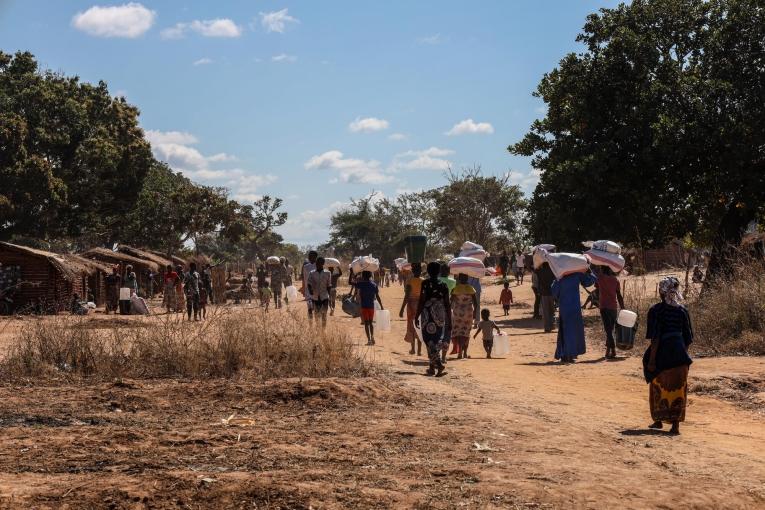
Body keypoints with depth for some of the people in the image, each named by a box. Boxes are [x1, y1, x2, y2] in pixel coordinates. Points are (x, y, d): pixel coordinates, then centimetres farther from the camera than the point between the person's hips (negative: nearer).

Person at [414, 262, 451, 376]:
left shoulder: (425, 284, -7)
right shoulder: (443, 286, 3)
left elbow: (421, 301, -10)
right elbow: (447, 304, 4)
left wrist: (416, 316, -3)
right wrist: (449, 319, 11)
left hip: (428, 316, -4)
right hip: (440, 316, 4)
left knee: (429, 341, -1)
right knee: (437, 340, 13)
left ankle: (438, 364, -16)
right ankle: (432, 366, 15)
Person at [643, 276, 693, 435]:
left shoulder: (656, 310, -10)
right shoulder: (682, 310, 3)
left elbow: (655, 338, -13)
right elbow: (688, 337, 7)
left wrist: (651, 359, -11)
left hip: (663, 354, -3)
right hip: (680, 355, 3)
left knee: (659, 388, 13)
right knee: (678, 389, 7)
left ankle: (659, 420, 24)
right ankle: (676, 424, 4)